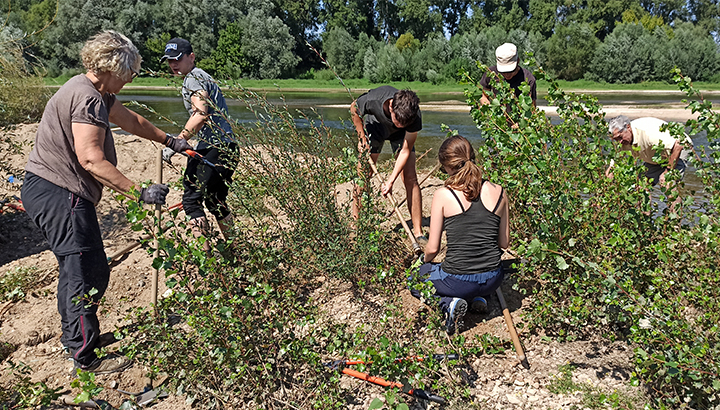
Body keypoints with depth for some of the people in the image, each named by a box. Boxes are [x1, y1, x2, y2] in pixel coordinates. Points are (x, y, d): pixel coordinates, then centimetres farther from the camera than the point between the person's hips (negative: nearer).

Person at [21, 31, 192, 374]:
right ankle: (86, 359, 3)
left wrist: (169, 141, 35)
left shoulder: (95, 92, 14)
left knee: (75, 268, 21)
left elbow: (130, 120, 27)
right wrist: (139, 192, -28)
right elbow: (91, 159, -27)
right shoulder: (87, 98, -19)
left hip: (49, 191, 11)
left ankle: (74, 336, 37)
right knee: (89, 272, -6)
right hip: (59, 195, -11)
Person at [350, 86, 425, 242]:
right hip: (375, 125, 0)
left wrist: (391, 180, -29)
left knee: (410, 178, -11)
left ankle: (418, 232, -4)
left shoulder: (415, 118, -38)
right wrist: (362, 137, -12)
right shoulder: (373, 99, -41)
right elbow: (354, 109, -14)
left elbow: (405, 151, -25)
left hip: (401, 135, 0)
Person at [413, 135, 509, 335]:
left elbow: (432, 248, -7)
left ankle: (448, 303, 0)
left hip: (457, 281, -4)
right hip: (493, 281, 5)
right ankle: (480, 297, 14)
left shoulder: (443, 195, -13)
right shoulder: (499, 192, -3)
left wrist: (425, 259, 16)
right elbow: (504, 243, 6)